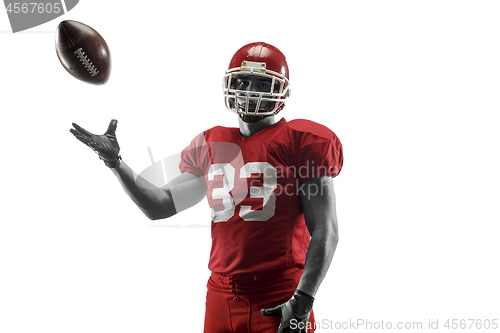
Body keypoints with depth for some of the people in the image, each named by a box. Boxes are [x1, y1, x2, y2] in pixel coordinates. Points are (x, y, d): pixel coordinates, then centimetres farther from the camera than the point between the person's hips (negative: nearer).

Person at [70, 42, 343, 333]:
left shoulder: (299, 143, -4)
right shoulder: (210, 147, 12)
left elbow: (325, 233, -8)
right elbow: (161, 206, 18)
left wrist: (302, 300, -16)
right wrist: (115, 161, 10)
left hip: (279, 301, -4)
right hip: (222, 296, 5)